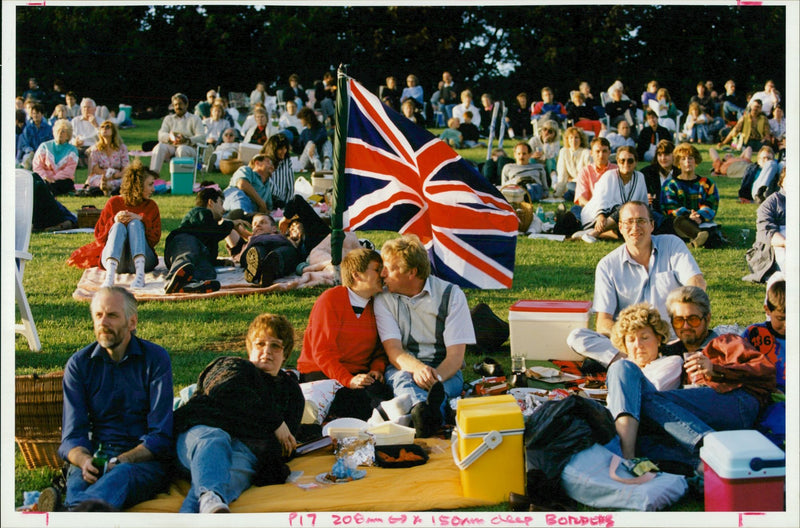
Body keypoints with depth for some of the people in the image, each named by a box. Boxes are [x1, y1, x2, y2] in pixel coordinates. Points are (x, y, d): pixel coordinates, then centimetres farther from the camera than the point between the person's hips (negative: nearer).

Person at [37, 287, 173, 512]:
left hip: (144, 460, -3)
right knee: (78, 483, -35)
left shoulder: (156, 359, 1)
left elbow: (160, 436, -4)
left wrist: (118, 462, -22)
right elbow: (72, 435, 4)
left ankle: (65, 512, -70)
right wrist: (84, 460, -21)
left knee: (121, 475, -40)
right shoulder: (79, 364, 8)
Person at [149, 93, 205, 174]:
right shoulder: (168, 118, 24)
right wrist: (170, 137, -19)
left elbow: (202, 137, -2)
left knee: (182, 149, -38)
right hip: (170, 147, 3)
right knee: (159, 147, -31)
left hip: (188, 147, -2)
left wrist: (187, 140, -22)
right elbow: (161, 135, 7)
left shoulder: (194, 119, 14)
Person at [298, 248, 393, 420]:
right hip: (320, 373, -5)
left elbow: (380, 349, 18)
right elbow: (322, 350, -10)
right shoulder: (330, 299, -4)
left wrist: (377, 368, -6)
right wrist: (348, 380, -22)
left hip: (359, 374, 5)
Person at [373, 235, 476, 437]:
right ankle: (424, 410, -69)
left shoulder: (451, 295, 0)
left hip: (444, 372, 0)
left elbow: (456, 355, -7)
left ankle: (421, 414, -68)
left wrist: (436, 376, -30)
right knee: (402, 377, -36)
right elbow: (393, 351, -9)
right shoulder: (384, 300, 4)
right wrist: (417, 368, -33)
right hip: (403, 368, 0)